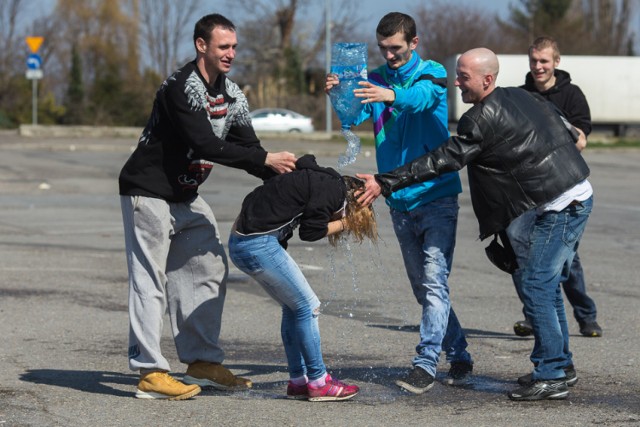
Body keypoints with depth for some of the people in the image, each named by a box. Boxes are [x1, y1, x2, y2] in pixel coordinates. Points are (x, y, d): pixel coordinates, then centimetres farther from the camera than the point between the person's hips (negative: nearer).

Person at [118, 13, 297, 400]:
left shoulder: (231, 95, 6)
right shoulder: (183, 88, -22)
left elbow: (248, 148, 6)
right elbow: (206, 145, -30)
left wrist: (284, 178, -9)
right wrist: (265, 160, -29)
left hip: (187, 196, 9)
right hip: (150, 192, -9)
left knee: (210, 272, 9)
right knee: (151, 279, -8)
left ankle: (203, 362, 15)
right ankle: (150, 372, -8)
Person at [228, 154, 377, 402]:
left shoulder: (320, 180, 18)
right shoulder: (333, 188, -10)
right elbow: (311, 231, -10)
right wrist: (343, 223, 4)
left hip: (241, 241, 10)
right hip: (257, 244, -10)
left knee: (293, 307, 16)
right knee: (307, 306, -1)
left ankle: (298, 381, 21)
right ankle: (318, 383, 6)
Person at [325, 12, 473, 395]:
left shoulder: (432, 74, -5)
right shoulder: (375, 80, 6)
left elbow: (421, 97, -28)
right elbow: (355, 117, -10)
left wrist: (391, 96, -50)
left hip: (437, 197, -5)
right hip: (400, 203, 5)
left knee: (435, 282, -13)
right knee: (423, 288, 11)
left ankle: (425, 364, -16)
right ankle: (459, 357, 23)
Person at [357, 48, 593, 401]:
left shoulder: (483, 119, -16)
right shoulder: (522, 97, 12)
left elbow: (443, 161, -18)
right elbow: (568, 130, 19)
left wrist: (385, 183, -18)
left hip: (561, 207, -10)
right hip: (577, 197, 10)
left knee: (536, 288, -7)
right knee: (547, 284, 18)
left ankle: (551, 377, -6)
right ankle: (559, 363, 26)